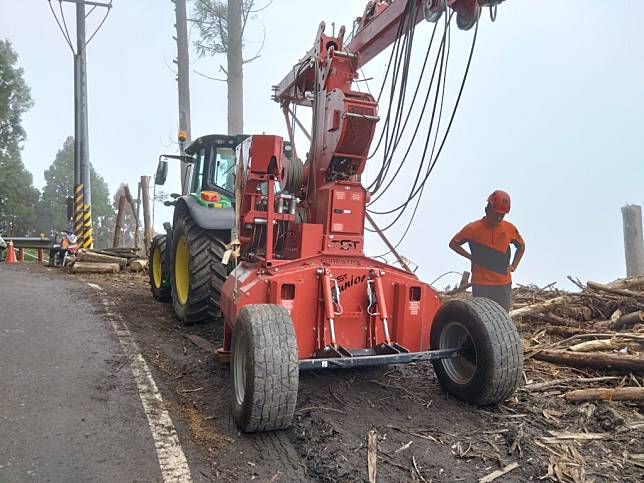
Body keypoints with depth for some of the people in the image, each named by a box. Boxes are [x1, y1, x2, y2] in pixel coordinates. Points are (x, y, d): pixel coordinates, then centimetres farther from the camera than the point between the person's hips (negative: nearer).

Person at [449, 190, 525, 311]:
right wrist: (471, 257, -4)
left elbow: (521, 246, 20)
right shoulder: (473, 228, -7)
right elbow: (453, 244, 5)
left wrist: (514, 266, 8)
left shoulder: (510, 229, 1)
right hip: (481, 284, -2)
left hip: (503, 284, 2)